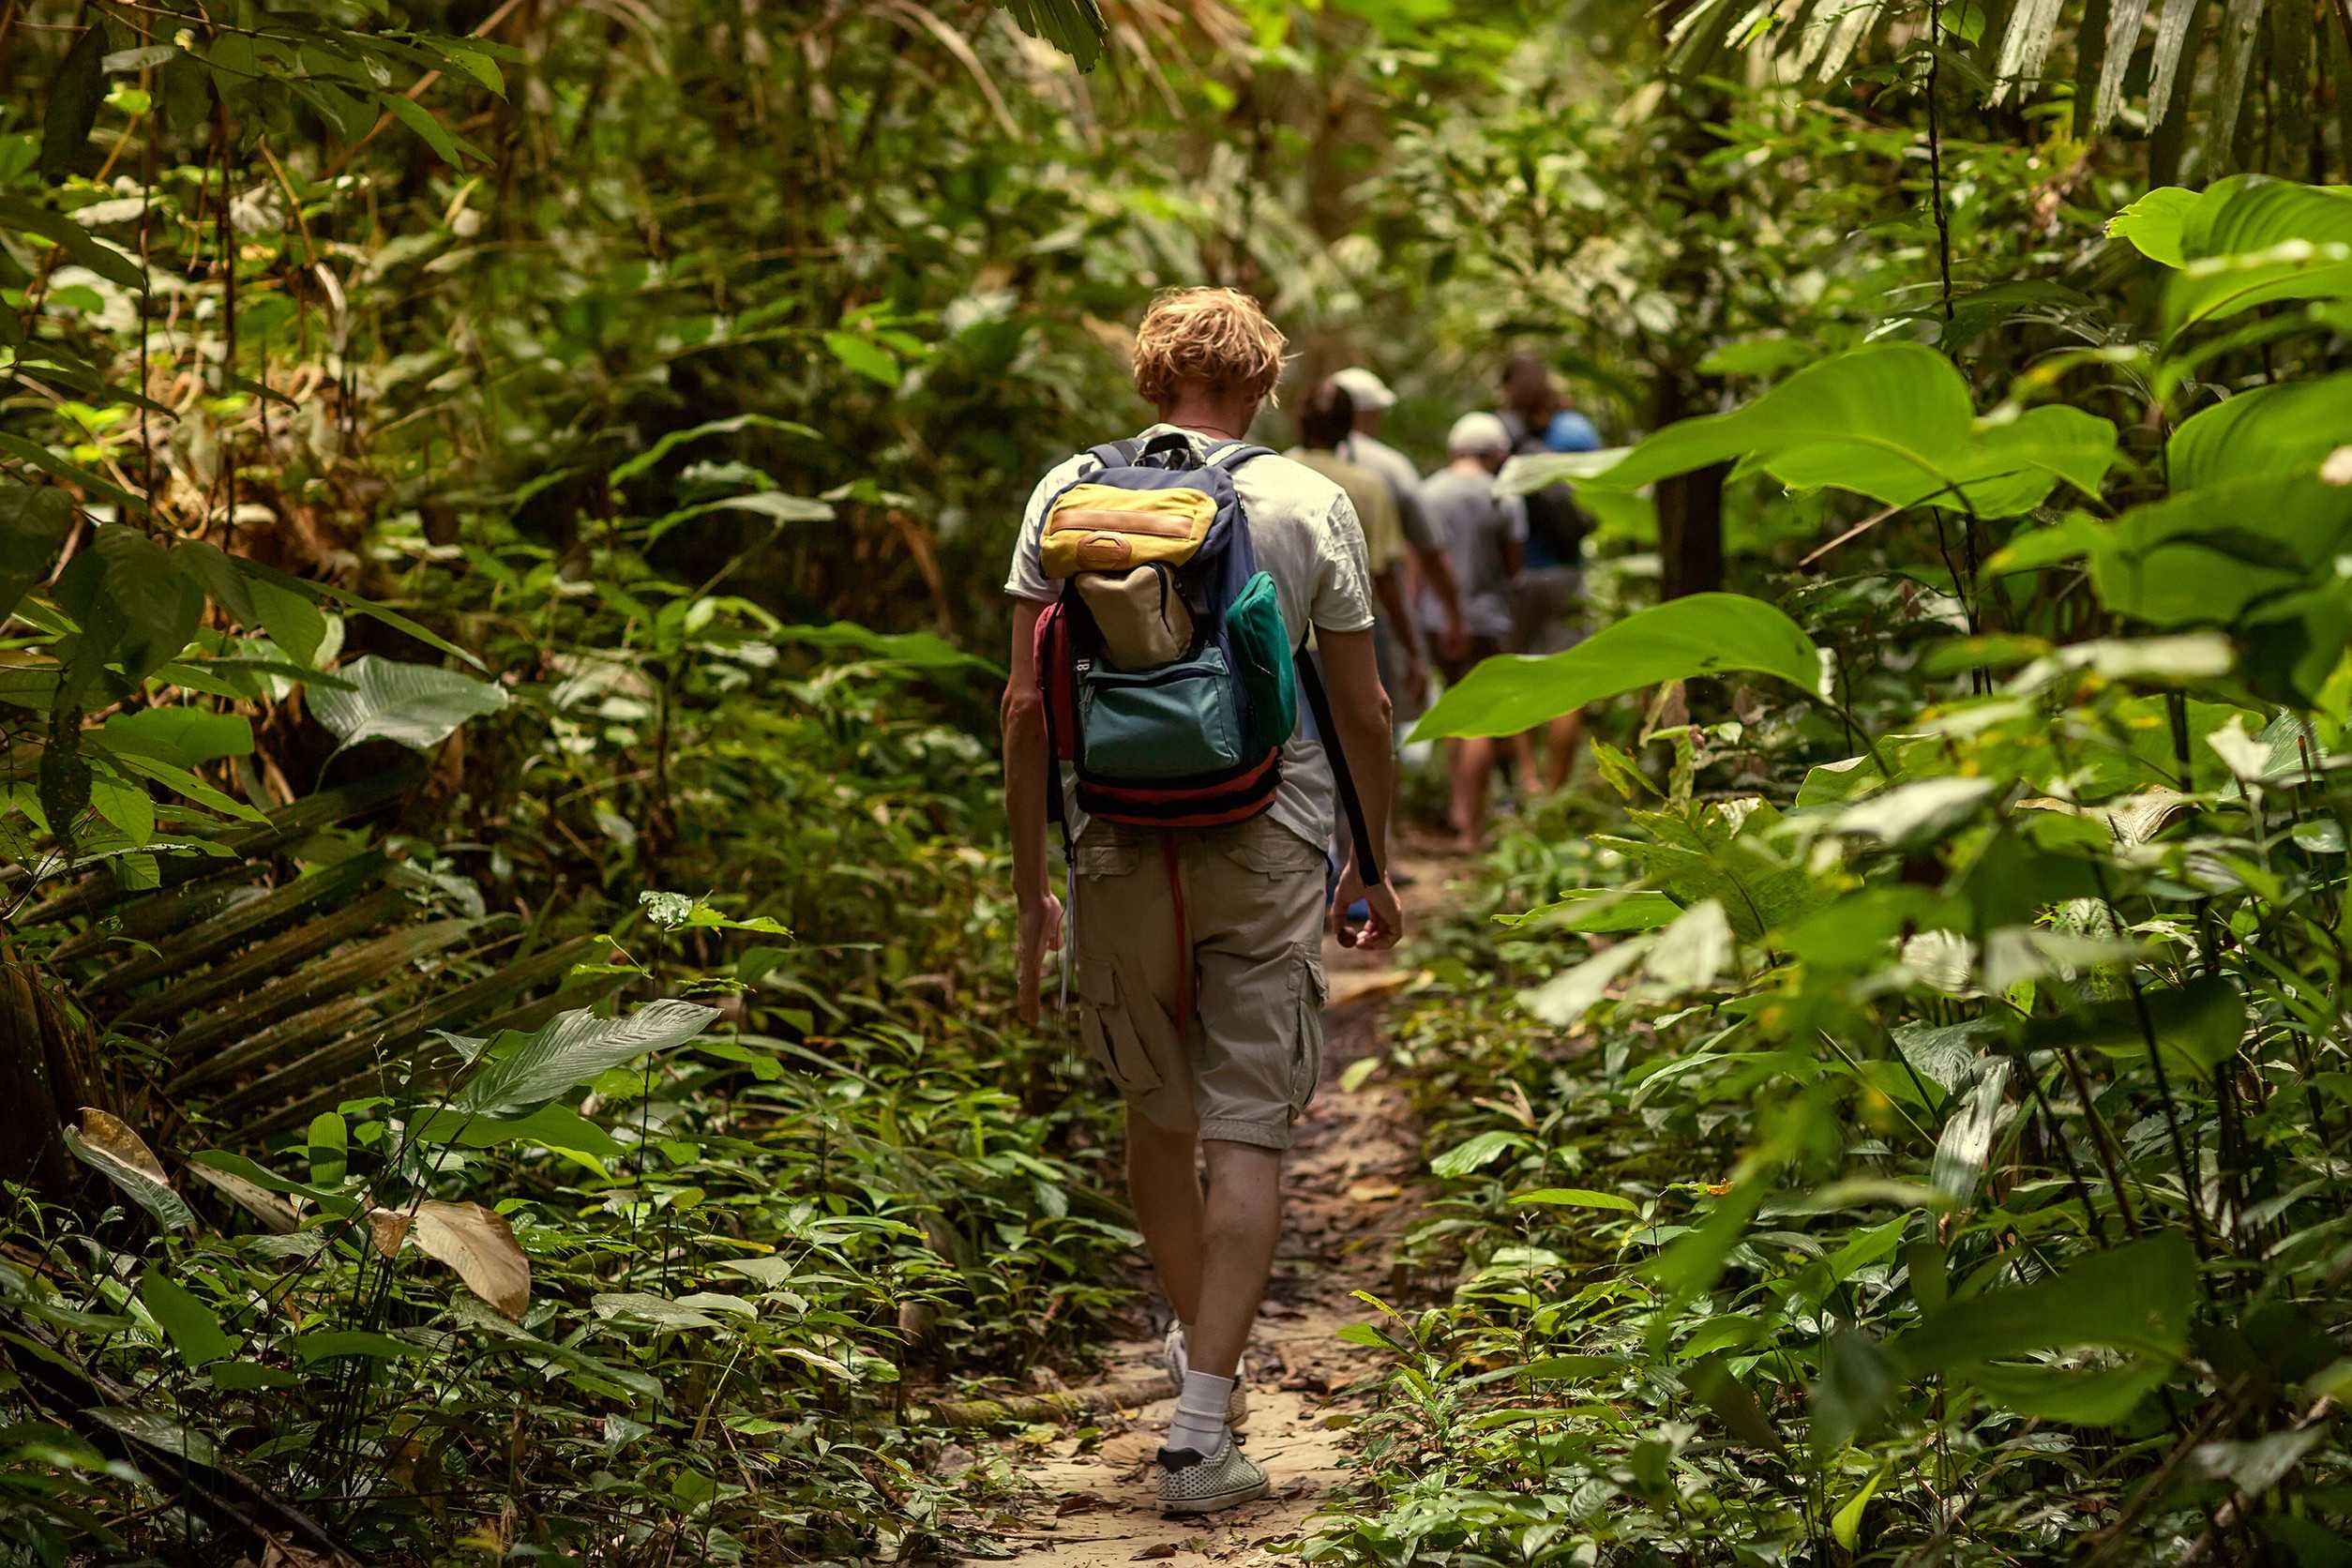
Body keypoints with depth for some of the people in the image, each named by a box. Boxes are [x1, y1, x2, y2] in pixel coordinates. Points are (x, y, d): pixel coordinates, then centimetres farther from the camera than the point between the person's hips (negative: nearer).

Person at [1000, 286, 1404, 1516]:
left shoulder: (1067, 495, 2)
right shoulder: (1310, 506, 0)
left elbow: (1028, 704, 0)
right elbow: (1362, 711, 3)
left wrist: (1027, 885, 6)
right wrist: (1373, 865, 16)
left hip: (1120, 849, 2)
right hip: (1266, 849, -2)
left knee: (1158, 1119, 18)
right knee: (1247, 1136, 0)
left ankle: (1197, 1342, 39)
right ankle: (1202, 1426, -6)